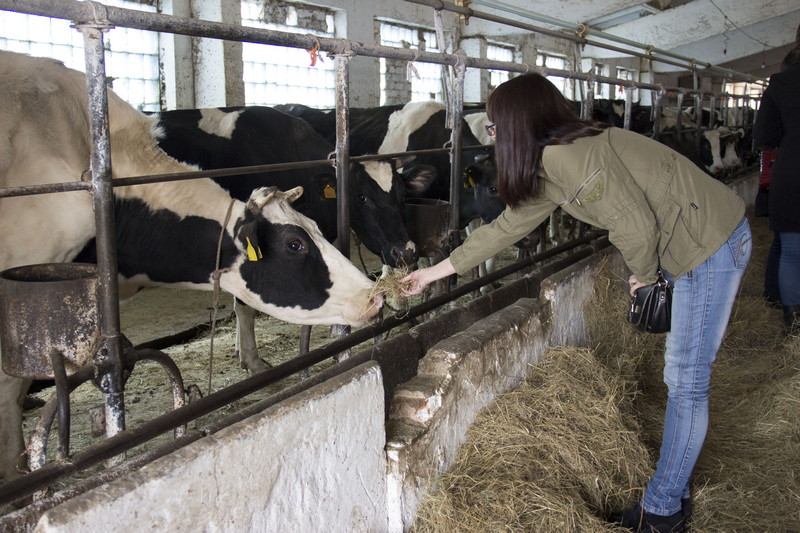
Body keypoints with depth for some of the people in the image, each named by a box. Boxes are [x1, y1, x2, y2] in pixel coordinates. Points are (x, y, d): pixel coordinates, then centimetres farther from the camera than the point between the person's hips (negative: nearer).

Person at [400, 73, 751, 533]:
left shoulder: (564, 154, -23)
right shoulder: (549, 169, 8)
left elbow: (635, 224, -26)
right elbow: (506, 228, 16)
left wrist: (644, 275, -6)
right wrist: (434, 271, 20)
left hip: (712, 243, -10)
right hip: (692, 247, 10)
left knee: (687, 379, 0)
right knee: (683, 374, 16)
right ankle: (674, 489, 30)